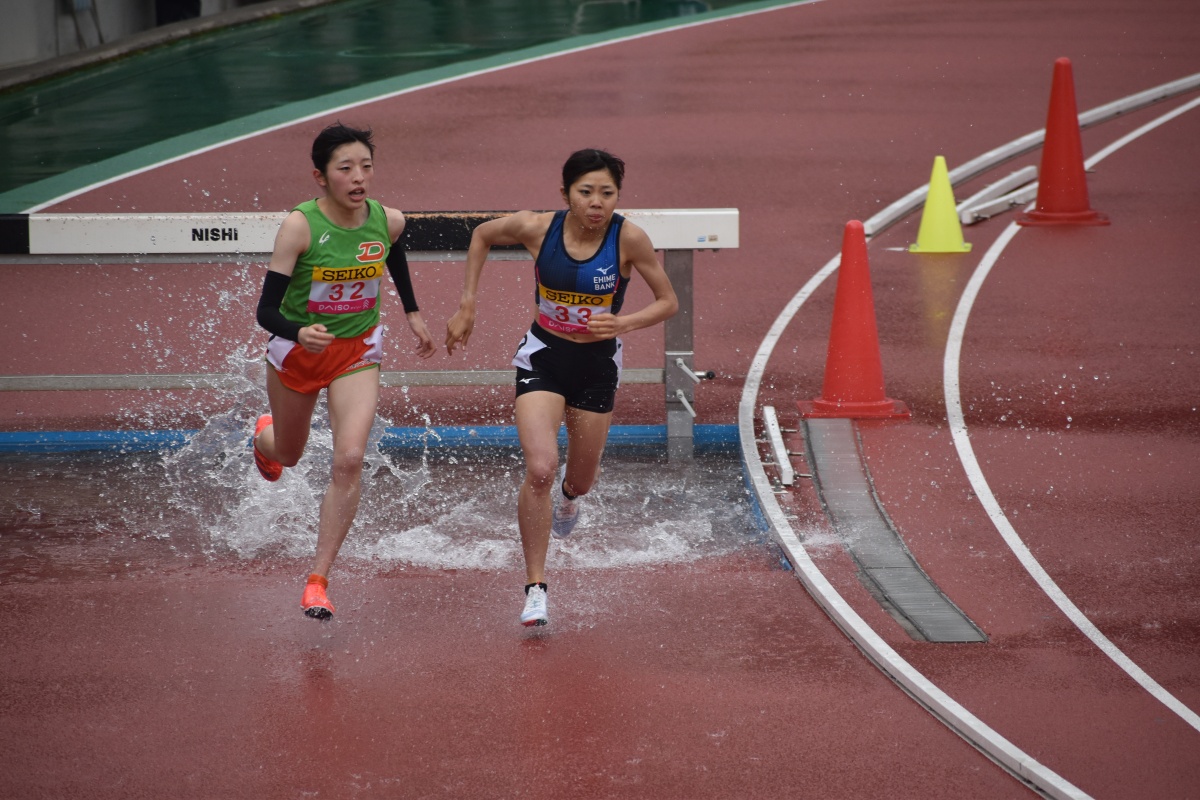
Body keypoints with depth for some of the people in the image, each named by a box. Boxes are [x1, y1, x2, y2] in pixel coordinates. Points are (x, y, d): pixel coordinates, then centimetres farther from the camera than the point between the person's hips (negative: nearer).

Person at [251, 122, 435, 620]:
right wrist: (299, 333, -47)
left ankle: (318, 580, -12)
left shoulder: (388, 222, -14)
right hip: (296, 350, -1)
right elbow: (266, 309, -27)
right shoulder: (299, 227, -26)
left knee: (350, 461, -19)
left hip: (358, 351, 1)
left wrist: (412, 312, 19)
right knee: (288, 455, 22)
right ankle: (264, 436, 64)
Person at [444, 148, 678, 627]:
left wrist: (623, 323, -27)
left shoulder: (628, 239, -19)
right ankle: (535, 588, -13)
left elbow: (668, 303, -9)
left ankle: (568, 493, 59)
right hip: (543, 358, -1)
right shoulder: (537, 228, -17)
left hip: (597, 364, 1)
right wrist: (467, 306, 3)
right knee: (539, 470, -21)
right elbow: (482, 236, 4)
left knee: (580, 480, 18)